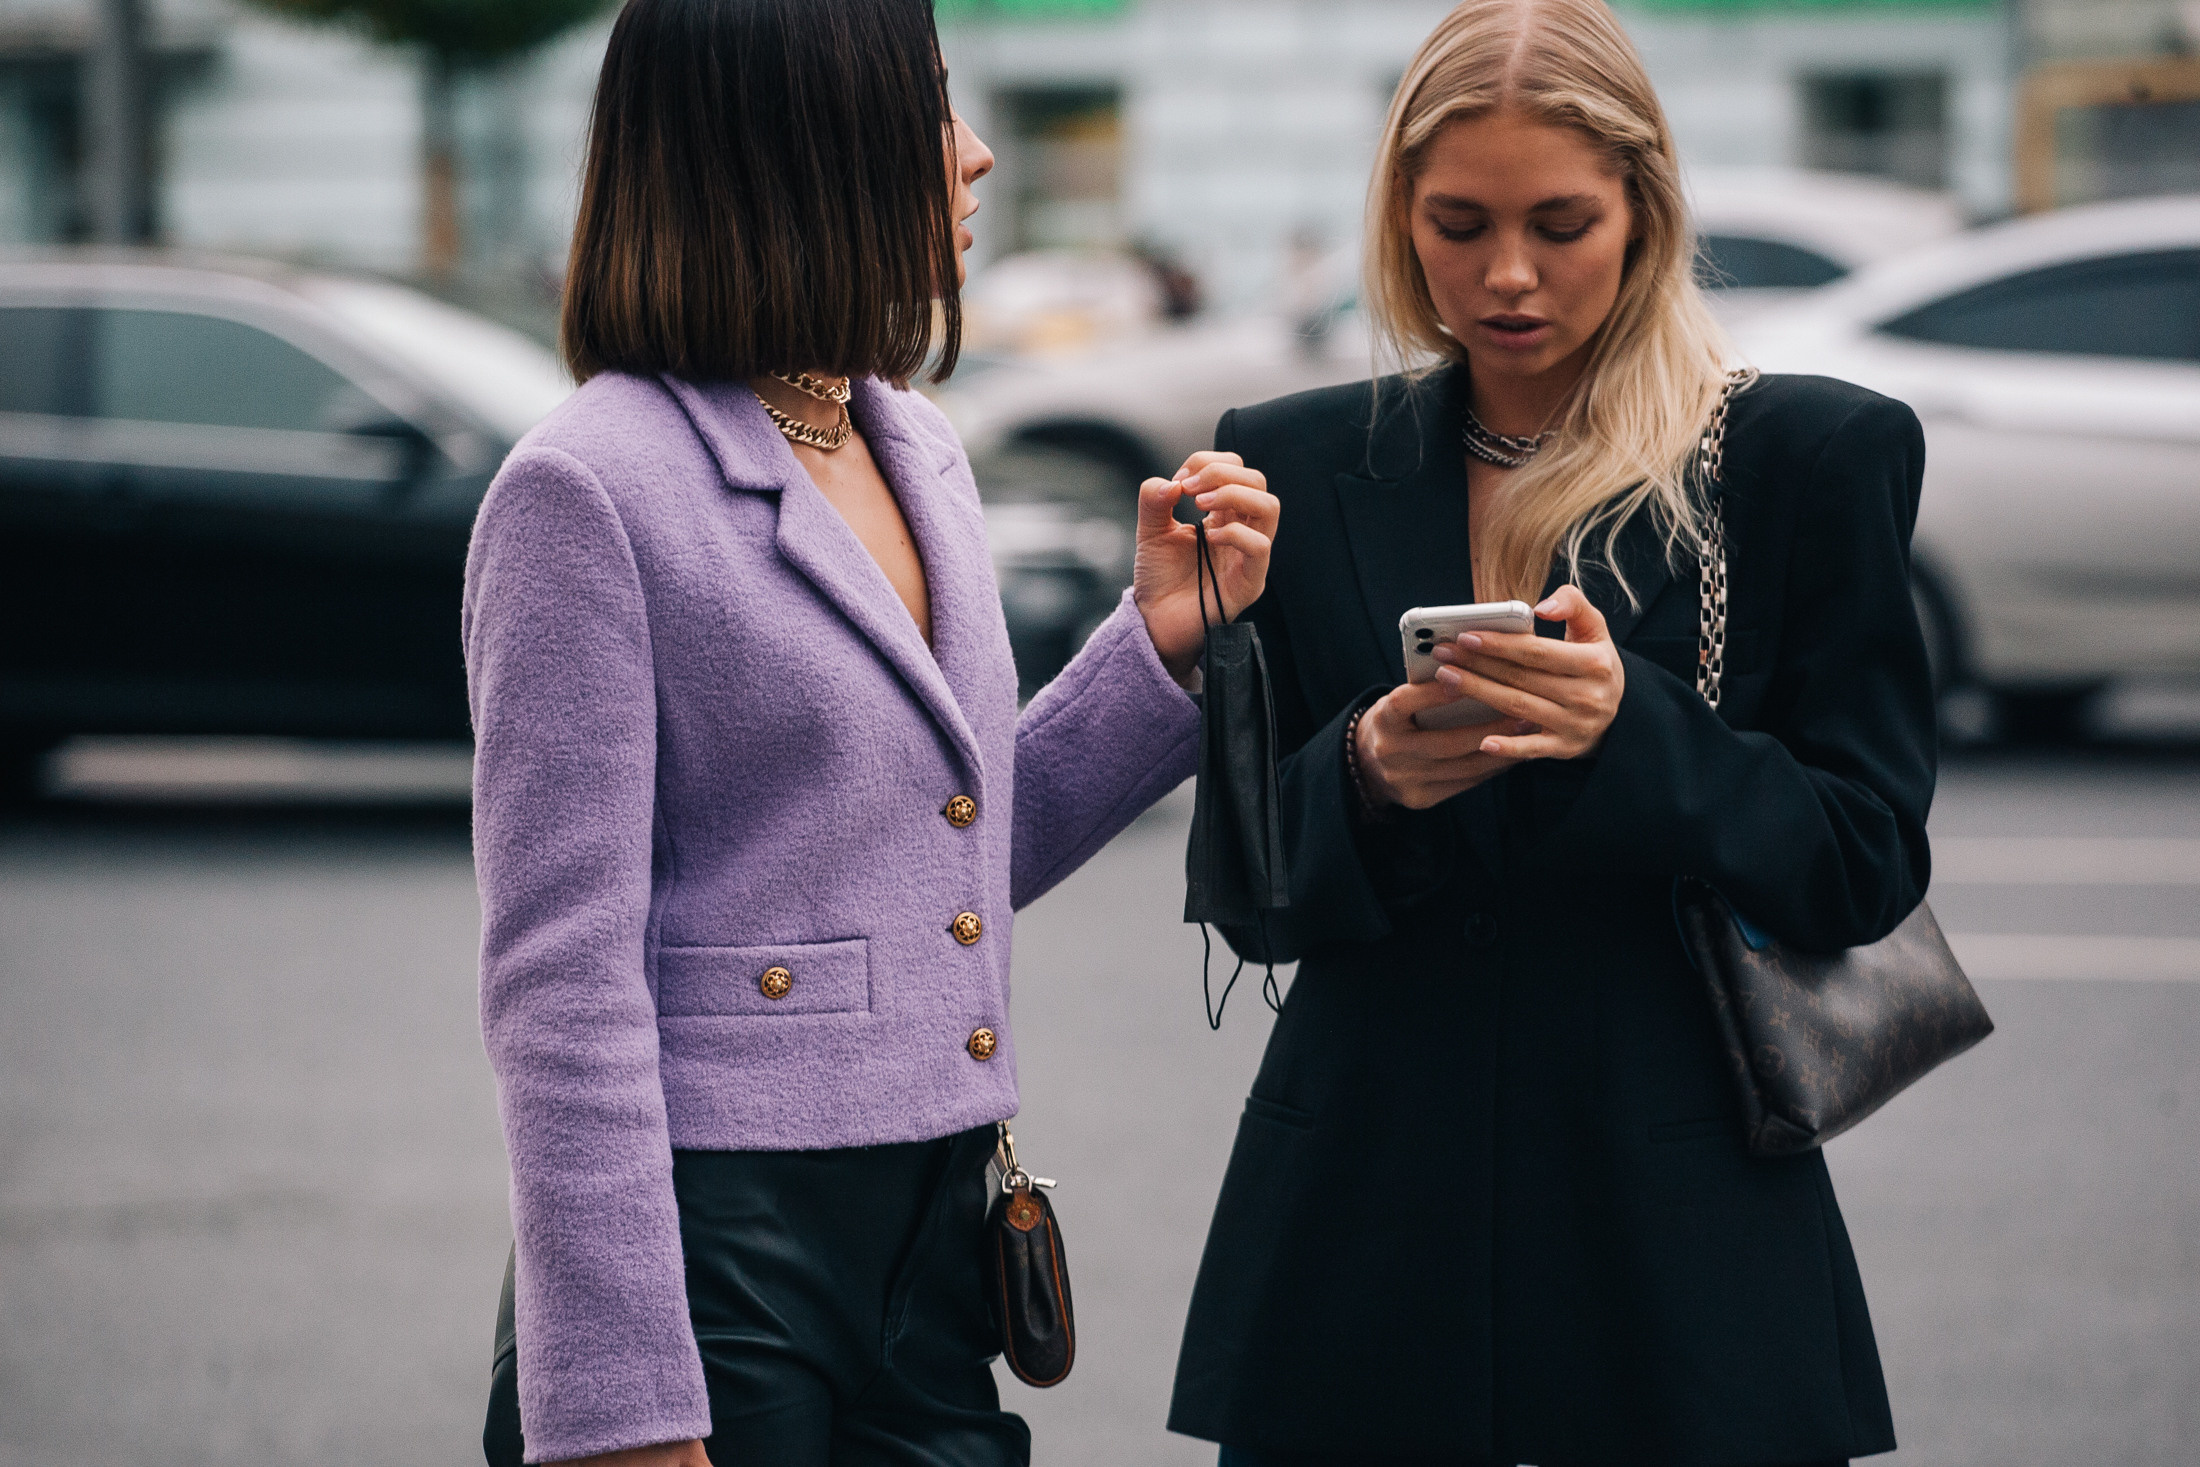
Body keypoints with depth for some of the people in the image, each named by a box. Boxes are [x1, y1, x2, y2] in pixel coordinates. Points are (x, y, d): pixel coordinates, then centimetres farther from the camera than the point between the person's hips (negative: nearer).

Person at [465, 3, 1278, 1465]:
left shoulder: (920, 453, 12)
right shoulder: (589, 490, -12)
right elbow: (563, 982, -15)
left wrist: (1164, 639, 8)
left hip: (934, 1261, 7)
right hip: (716, 1251, -7)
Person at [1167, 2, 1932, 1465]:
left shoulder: (1817, 456, 0)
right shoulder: (1299, 465, 7)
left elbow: (1869, 863, -3)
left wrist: (1632, 729, -19)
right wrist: (1367, 775, -15)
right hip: (1363, 1228, 2)